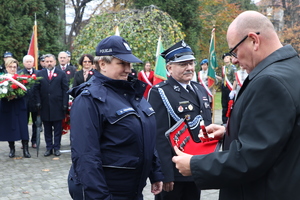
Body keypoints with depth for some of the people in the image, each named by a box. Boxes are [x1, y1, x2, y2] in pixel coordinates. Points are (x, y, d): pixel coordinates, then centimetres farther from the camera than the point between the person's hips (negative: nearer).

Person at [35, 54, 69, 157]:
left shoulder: (61, 74, 4)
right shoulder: (40, 74, 9)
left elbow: (65, 89, 1)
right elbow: (36, 89, 7)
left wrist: (65, 104, -7)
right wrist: (38, 102, -5)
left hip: (57, 106, -2)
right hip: (45, 106, 2)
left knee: (57, 128, 4)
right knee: (47, 129, 8)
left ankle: (56, 148, 12)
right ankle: (49, 148, 15)